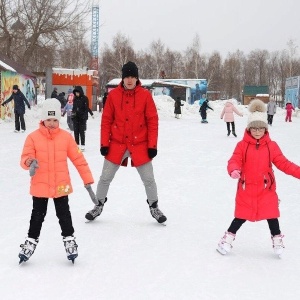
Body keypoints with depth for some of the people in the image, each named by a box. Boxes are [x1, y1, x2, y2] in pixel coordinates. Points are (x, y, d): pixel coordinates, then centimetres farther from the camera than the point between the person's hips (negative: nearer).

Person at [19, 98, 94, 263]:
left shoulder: (66, 136, -4)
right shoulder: (33, 137, -7)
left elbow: (78, 158, 0)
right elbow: (25, 158, -8)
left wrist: (87, 179, -1)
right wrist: (29, 162, -33)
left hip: (61, 186, 0)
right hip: (40, 186, 0)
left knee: (64, 214, 12)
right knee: (37, 215, 13)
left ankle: (69, 239, 27)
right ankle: (31, 240, 27)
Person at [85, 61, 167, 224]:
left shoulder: (145, 95, -5)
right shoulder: (113, 95, -3)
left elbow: (152, 121, -3)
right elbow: (106, 120, 1)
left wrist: (152, 145, -7)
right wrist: (104, 143, -2)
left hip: (140, 145, -1)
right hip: (117, 144, 1)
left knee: (148, 179, 6)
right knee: (105, 178, 7)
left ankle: (154, 207, 27)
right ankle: (99, 205, 28)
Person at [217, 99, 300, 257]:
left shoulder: (271, 146, -2)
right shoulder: (242, 145, -7)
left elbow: (283, 163, -2)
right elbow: (234, 161, -15)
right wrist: (234, 170, -38)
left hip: (266, 189, 1)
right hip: (246, 189, -1)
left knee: (271, 215, 10)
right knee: (241, 216, 7)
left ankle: (277, 239, 33)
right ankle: (228, 238, 27)